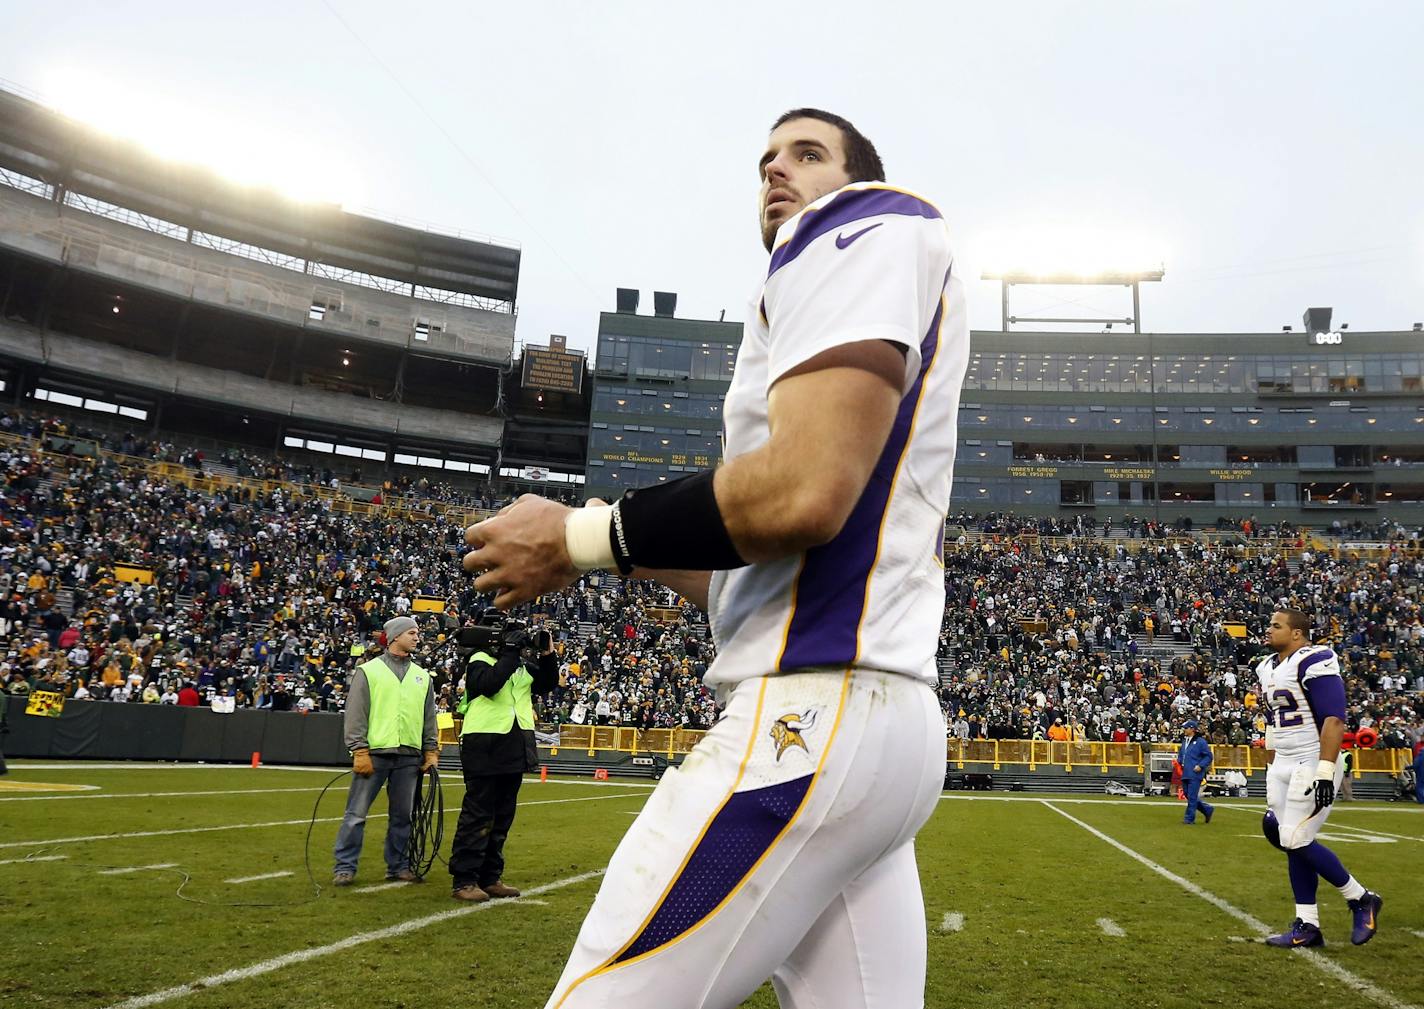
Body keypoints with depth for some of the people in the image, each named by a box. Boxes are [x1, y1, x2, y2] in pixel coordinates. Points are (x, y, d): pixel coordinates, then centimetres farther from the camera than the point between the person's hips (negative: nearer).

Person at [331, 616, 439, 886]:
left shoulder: (422, 676, 16)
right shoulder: (368, 670, 2)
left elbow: (429, 717, 18)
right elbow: (356, 714, -3)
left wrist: (431, 751, 10)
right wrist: (360, 751, -10)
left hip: (409, 757, 4)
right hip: (374, 753, -4)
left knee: (402, 815, 8)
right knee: (356, 813, -2)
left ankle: (398, 865, 19)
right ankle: (345, 866, 7)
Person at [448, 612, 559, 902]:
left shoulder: (523, 665, 15)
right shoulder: (479, 660, -4)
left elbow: (548, 684, 16)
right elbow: (488, 685, -23)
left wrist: (547, 655, 2)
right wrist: (511, 652, -20)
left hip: (515, 748, 7)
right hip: (484, 746, -7)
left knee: (502, 817, 12)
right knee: (477, 815, -4)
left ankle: (490, 877, 20)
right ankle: (464, 880, 1)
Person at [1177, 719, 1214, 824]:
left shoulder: (1200, 742, -7)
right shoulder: (1184, 741, 16)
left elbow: (1208, 756, -7)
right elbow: (1180, 754, 28)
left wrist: (1200, 766, -16)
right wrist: (1179, 762, 9)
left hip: (1195, 775, -8)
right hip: (1185, 774, 8)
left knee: (1192, 797, -6)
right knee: (1189, 796, 11)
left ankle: (1190, 818, 0)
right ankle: (1208, 809, 26)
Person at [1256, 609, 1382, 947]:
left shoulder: (1315, 662, -13)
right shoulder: (1268, 668, 14)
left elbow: (1333, 719, -20)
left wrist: (1325, 772, -25)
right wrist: (1271, 774, 21)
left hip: (1312, 765, -8)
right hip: (1282, 767, 9)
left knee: (1297, 841, -9)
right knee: (1290, 840, 7)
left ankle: (1361, 900, 13)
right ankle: (1307, 925, 14)